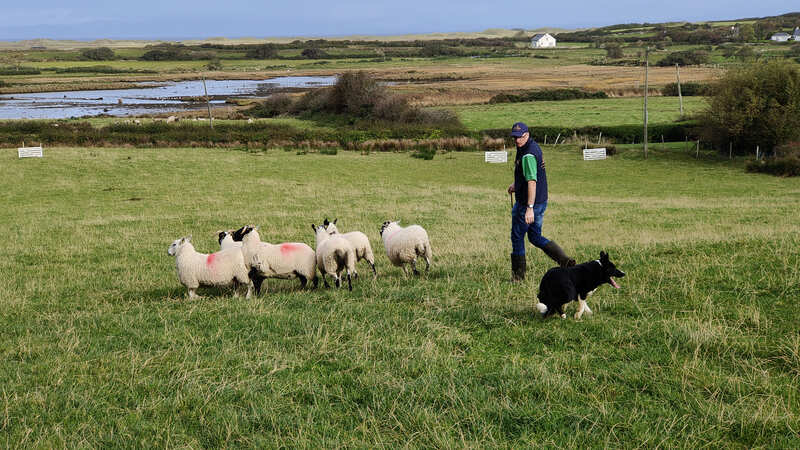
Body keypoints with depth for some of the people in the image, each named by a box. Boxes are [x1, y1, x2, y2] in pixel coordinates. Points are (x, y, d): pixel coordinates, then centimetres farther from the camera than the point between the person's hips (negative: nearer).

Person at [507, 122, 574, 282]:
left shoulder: (528, 155, -22)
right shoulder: (534, 146, 10)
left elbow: (532, 182, -30)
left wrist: (529, 208, -34)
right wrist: (516, 184, 20)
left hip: (526, 203, -10)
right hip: (541, 202, 10)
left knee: (517, 237, 6)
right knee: (535, 237, 16)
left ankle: (518, 275, 15)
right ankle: (564, 260, 3)